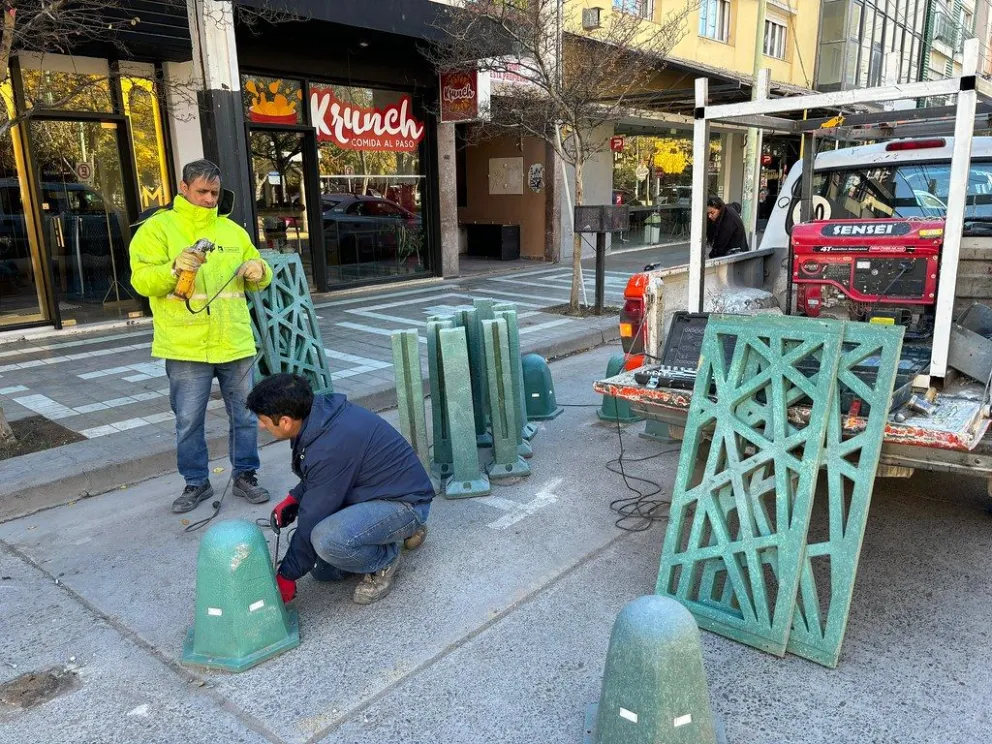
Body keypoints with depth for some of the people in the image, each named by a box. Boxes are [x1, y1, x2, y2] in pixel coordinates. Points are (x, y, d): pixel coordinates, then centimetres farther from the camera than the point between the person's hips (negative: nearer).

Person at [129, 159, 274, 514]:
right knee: (188, 421, 6)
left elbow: (260, 276, 16)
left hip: (235, 343, 3)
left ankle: (245, 476, 26)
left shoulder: (232, 229, 12)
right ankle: (196, 482, 23)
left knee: (245, 415, 11)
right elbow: (142, 281, -10)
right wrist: (174, 268, -28)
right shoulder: (157, 228, 0)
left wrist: (259, 271, -8)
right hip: (185, 348, -3)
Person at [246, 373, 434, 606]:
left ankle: (386, 559, -4)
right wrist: (293, 498, 3)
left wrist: (286, 576, -7)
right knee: (322, 569, 12)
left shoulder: (330, 447, -31)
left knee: (327, 540, -33)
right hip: (372, 492, 10)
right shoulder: (319, 412, -4)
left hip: (404, 503, -10)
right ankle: (398, 532, 20)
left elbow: (312, 520, -20)